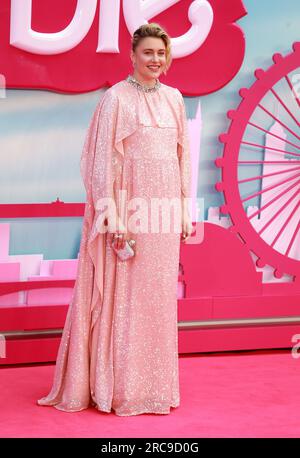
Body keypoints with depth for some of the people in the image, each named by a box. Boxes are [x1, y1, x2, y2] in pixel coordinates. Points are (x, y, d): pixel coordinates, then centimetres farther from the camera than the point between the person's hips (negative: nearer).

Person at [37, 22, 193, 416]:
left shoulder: (174, 99, 11)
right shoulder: (117, 97, -5)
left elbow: (183, 156, 15)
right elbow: (104, 157, -9)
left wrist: (185, 210, 11)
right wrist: (111, 214, -16)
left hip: (165, 208, 6)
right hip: (130, 205, -5)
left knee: (160, 294, 10)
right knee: (125, 293, -1)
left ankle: (154, 383, 20)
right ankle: (120, 387, 7)